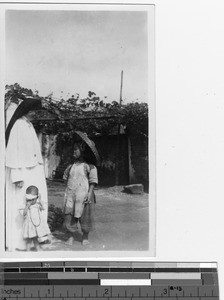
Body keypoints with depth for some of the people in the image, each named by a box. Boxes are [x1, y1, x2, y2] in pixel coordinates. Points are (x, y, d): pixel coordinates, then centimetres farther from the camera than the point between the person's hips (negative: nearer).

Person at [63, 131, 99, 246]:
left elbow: (93, 181, -7)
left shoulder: (89, 166, -6)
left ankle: (85, 238, 19)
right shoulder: (71, 166, 10)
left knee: (85, 218, 4)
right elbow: (66, 177, 21)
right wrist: (67, 191, 14)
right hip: (71, 195, 5)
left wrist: (89, 193, -14)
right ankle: (71, 237, 14)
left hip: (83, 195, -4)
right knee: (69, 216, 2)